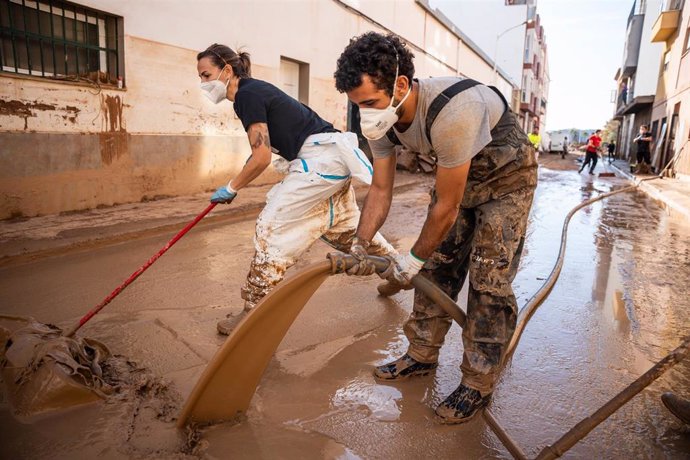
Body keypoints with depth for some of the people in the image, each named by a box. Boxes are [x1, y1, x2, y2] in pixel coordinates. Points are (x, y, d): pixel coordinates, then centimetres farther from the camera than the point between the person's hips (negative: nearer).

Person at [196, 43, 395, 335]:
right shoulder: (253, 90, 14)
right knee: (345, 227, 22)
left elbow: (262, 158, -18)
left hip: (321, 158, -10)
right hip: (332, 158, 10)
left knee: (272, 226, -9)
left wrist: (231, 188, -6)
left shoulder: (247, 94, -13)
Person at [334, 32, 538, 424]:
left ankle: (479, 386, 5)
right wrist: (361, 245, -16)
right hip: (457, 175, 7)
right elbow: (381, 189, -7)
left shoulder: (451, 113, -40)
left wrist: (413, 260, -18)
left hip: (507, 177, -7)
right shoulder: (382, 119, -16)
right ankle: (422, 356, 21)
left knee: (488, 281, -9)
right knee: (437, 266, 6)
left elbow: (447, 207, -30)